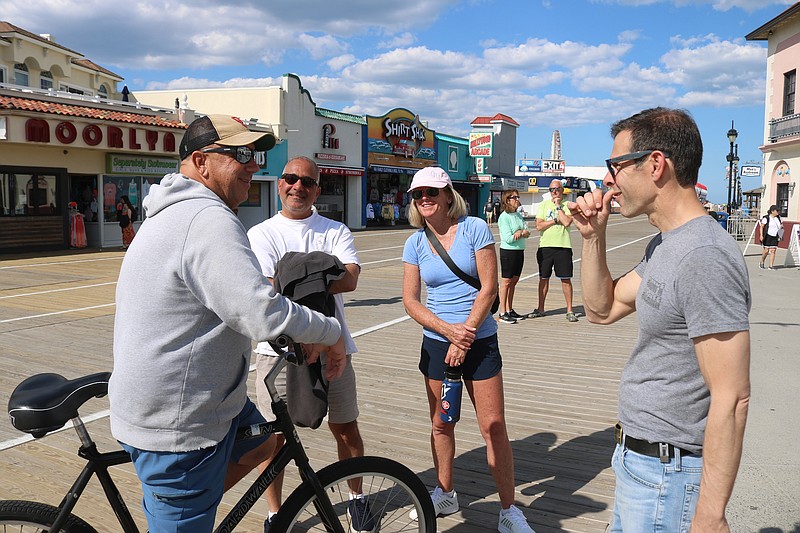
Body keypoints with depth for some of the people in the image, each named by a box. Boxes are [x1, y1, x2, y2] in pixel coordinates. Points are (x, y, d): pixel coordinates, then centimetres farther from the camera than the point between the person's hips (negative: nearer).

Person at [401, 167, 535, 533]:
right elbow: (410, 301, 0)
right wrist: (449, 330, -14)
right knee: (440, 424, 14)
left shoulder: (474, 229, -6)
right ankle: (445, 495, 34)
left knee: (494, 427, -1)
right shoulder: (415, 243, 2)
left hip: (479, 341, -3)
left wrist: (465, 337, -13)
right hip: (436, 342, 3)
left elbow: (489, 288, -9)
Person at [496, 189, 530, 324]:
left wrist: (521, 232, -17)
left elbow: (528, 233, 5)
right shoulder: (504, 217, -11)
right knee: (506, 282, -3)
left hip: (520, 251, 7)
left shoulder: (518, 215, 12)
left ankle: (510, 310, 21)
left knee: (513, 281, 12)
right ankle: (502, 313, 2)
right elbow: (508, 238, -18)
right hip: (508, 251, -7)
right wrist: (523, 234, -5)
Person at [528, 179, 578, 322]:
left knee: (566, 279, -1)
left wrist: (558, 206, -8)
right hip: (545, 246, 2)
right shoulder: (543, 205, 8)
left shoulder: (568, 205, 3)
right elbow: (539, 226, -3)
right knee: (543, 278, 9)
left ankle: (570, 310, 8)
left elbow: (567, 222, -15)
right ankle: (540, 309, 20)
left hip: (563, 246, -2)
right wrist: (556, 220, -8)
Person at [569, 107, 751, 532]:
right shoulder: (663, 245, 6)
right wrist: (593, 236, 2)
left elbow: (731, 400, -26)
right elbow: (601, 310, 14)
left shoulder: (704, 258, -25)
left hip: (668, 473, -9)